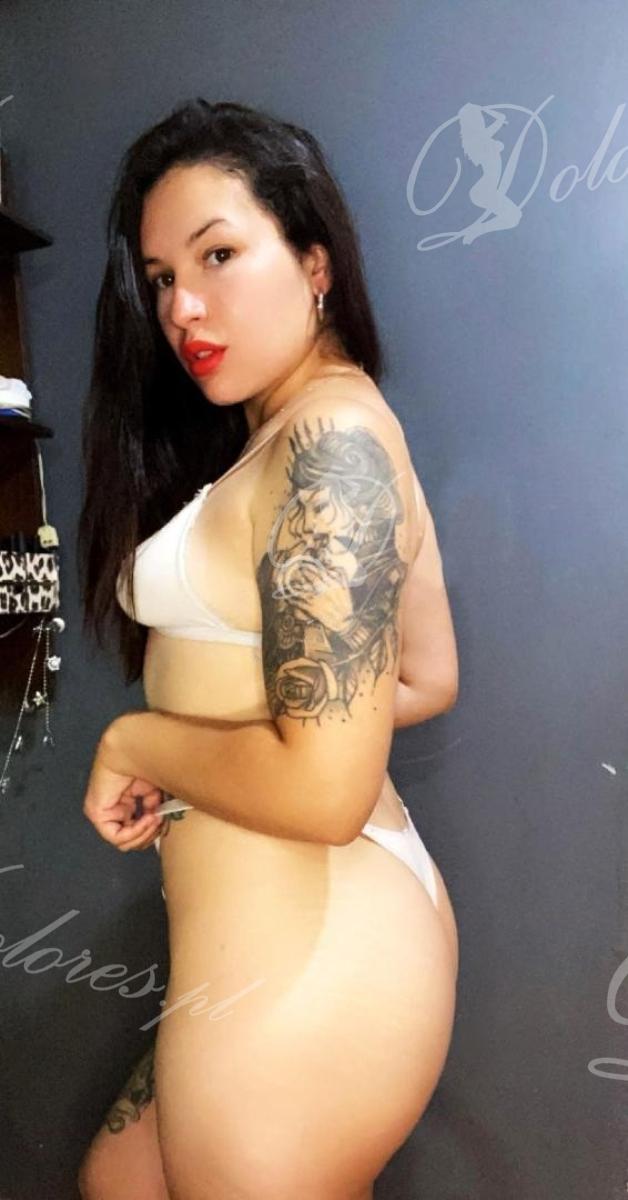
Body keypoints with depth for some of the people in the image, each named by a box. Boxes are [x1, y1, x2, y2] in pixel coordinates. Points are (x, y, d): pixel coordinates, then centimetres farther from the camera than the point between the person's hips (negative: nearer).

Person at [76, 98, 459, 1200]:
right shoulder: (330, 435, 11)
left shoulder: (331, 437, -18)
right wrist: (209, 726, 11)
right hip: (347, 924, 10)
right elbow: (427, 680, 15)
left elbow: (323, 789, -24)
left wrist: (135, 743, -9)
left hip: (301, 969, -9)